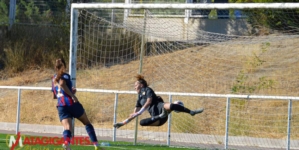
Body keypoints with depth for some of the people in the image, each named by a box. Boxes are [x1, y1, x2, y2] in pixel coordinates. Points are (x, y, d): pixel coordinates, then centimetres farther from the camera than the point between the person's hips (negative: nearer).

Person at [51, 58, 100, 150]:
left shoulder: (54, 79, 21)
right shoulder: (65, 76, 1)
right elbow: (62, 84, -23)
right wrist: (72, 95, -19)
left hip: (61, 106, 4)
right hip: (72, 103, -4)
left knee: (67, 127, -13)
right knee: (87, 123, 14)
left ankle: (66, 142, -46)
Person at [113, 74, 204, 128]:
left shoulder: (147, 90, 11)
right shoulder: (140, 98, 30)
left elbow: (149, 102, -7)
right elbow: (134, 114, 32)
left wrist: (139, 112, -16)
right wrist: (122, 123, 27)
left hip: (159, 107, -6)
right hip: (155, 116, 6)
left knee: (169, 106, -41)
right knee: (142, 122, -23)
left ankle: (191, 112, -32)